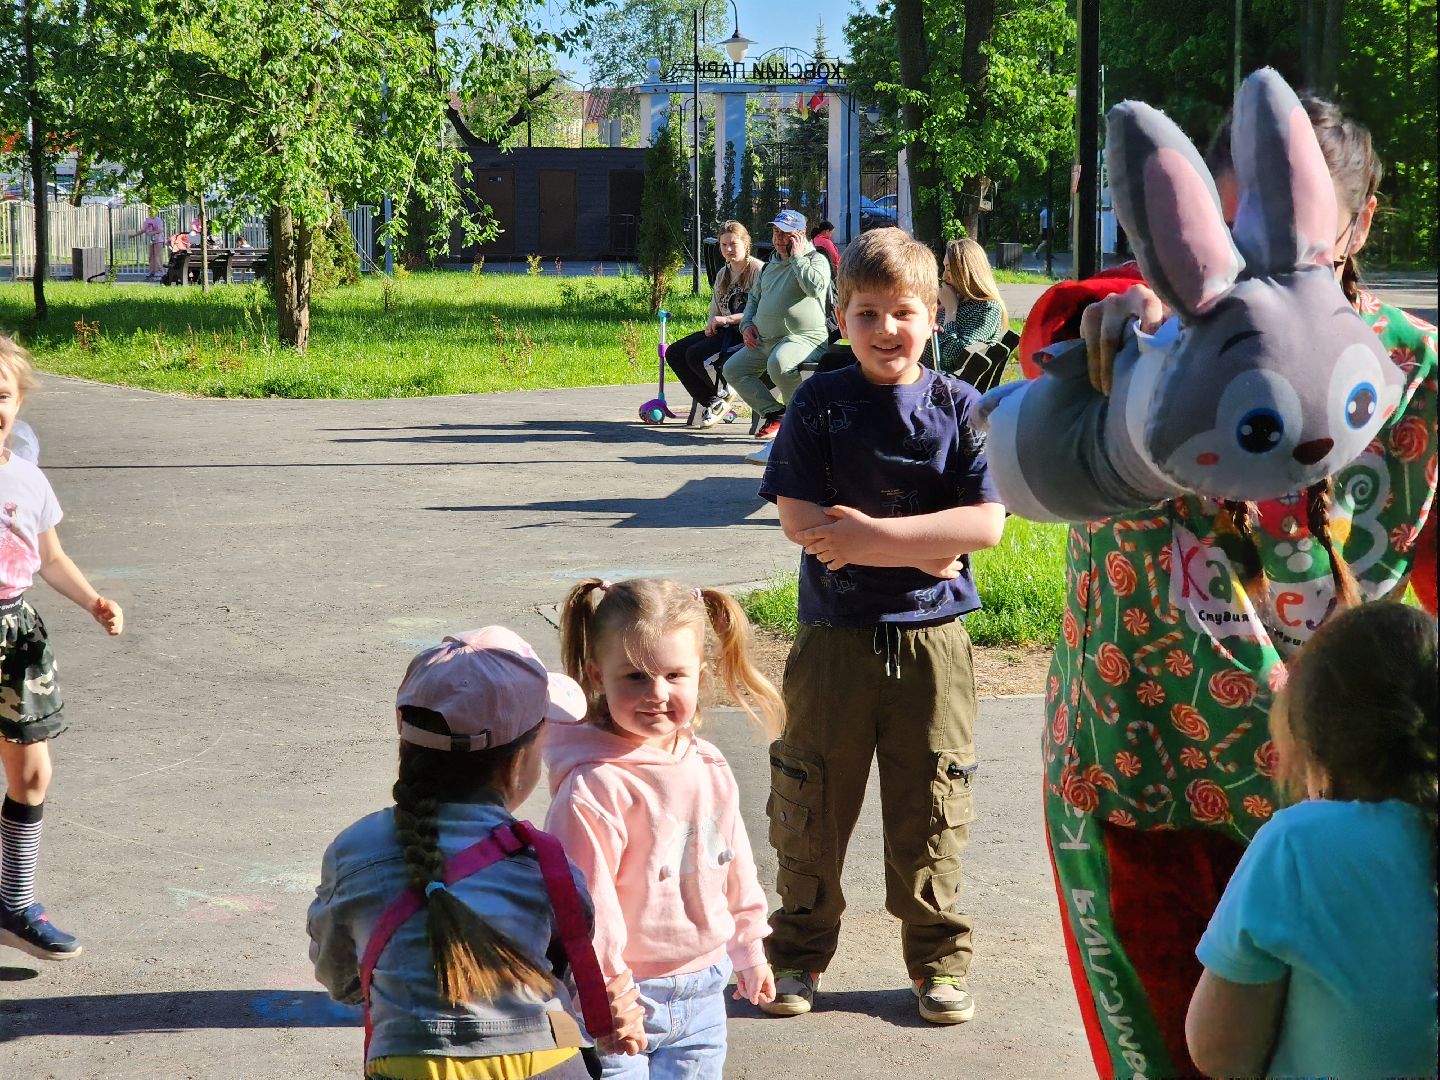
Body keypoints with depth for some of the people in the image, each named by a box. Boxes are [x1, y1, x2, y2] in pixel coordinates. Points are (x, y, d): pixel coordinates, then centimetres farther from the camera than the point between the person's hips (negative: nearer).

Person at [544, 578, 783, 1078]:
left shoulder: (709, 770, 3)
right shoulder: (593, 785, -21)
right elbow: (585, 899, -21)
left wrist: (749, 952, 25)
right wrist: (610, 990, -19)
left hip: (700, 995, 6)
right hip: (616, 1000, -6)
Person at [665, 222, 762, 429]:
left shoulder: (757, 270, -8)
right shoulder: (723, 274, 19)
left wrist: (728, 319, -24)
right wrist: (712, 324, -3)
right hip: (723, 333, 9)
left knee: (696, 355, -26)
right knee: (674, 353, -6)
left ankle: (721, 394, -1)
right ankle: (709, 400, 0)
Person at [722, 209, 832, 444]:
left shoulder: (816, 259, -1)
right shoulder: (770, 265, 22)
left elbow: (816, 287, -23)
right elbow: (754, 297, 33)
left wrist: (797, 257, -12)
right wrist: (747, 324, 14)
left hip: (804, 337, -8)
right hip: (764, 340, 8)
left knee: (778, 364, -38)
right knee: (732, 369, 0)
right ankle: (773, 412, 3)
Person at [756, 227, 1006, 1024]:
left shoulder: (960, 408, -1)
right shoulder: (821, 404, -2)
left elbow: (985, 523, -10)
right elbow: (798, 518, -11)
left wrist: (872, 534, -18)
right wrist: (923, 546, -15)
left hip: (930, 639, 0)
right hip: (833, 635, 0)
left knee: (929, 806, 8)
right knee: (812, 801, 9)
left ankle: (937, 958, 23)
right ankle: (800, 950, 25)